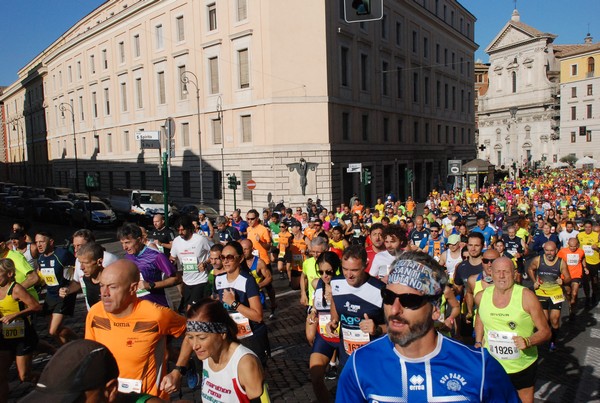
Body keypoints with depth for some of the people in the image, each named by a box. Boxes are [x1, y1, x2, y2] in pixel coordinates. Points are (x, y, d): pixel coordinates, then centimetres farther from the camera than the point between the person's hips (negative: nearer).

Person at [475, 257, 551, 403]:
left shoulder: (526, 296, -15)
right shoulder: (481, 297, -5)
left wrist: (528, 341, -27)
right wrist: (478, 343, 9)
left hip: (523, 367, -2)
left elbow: (545, 331, -9)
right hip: (491, 366, 2)